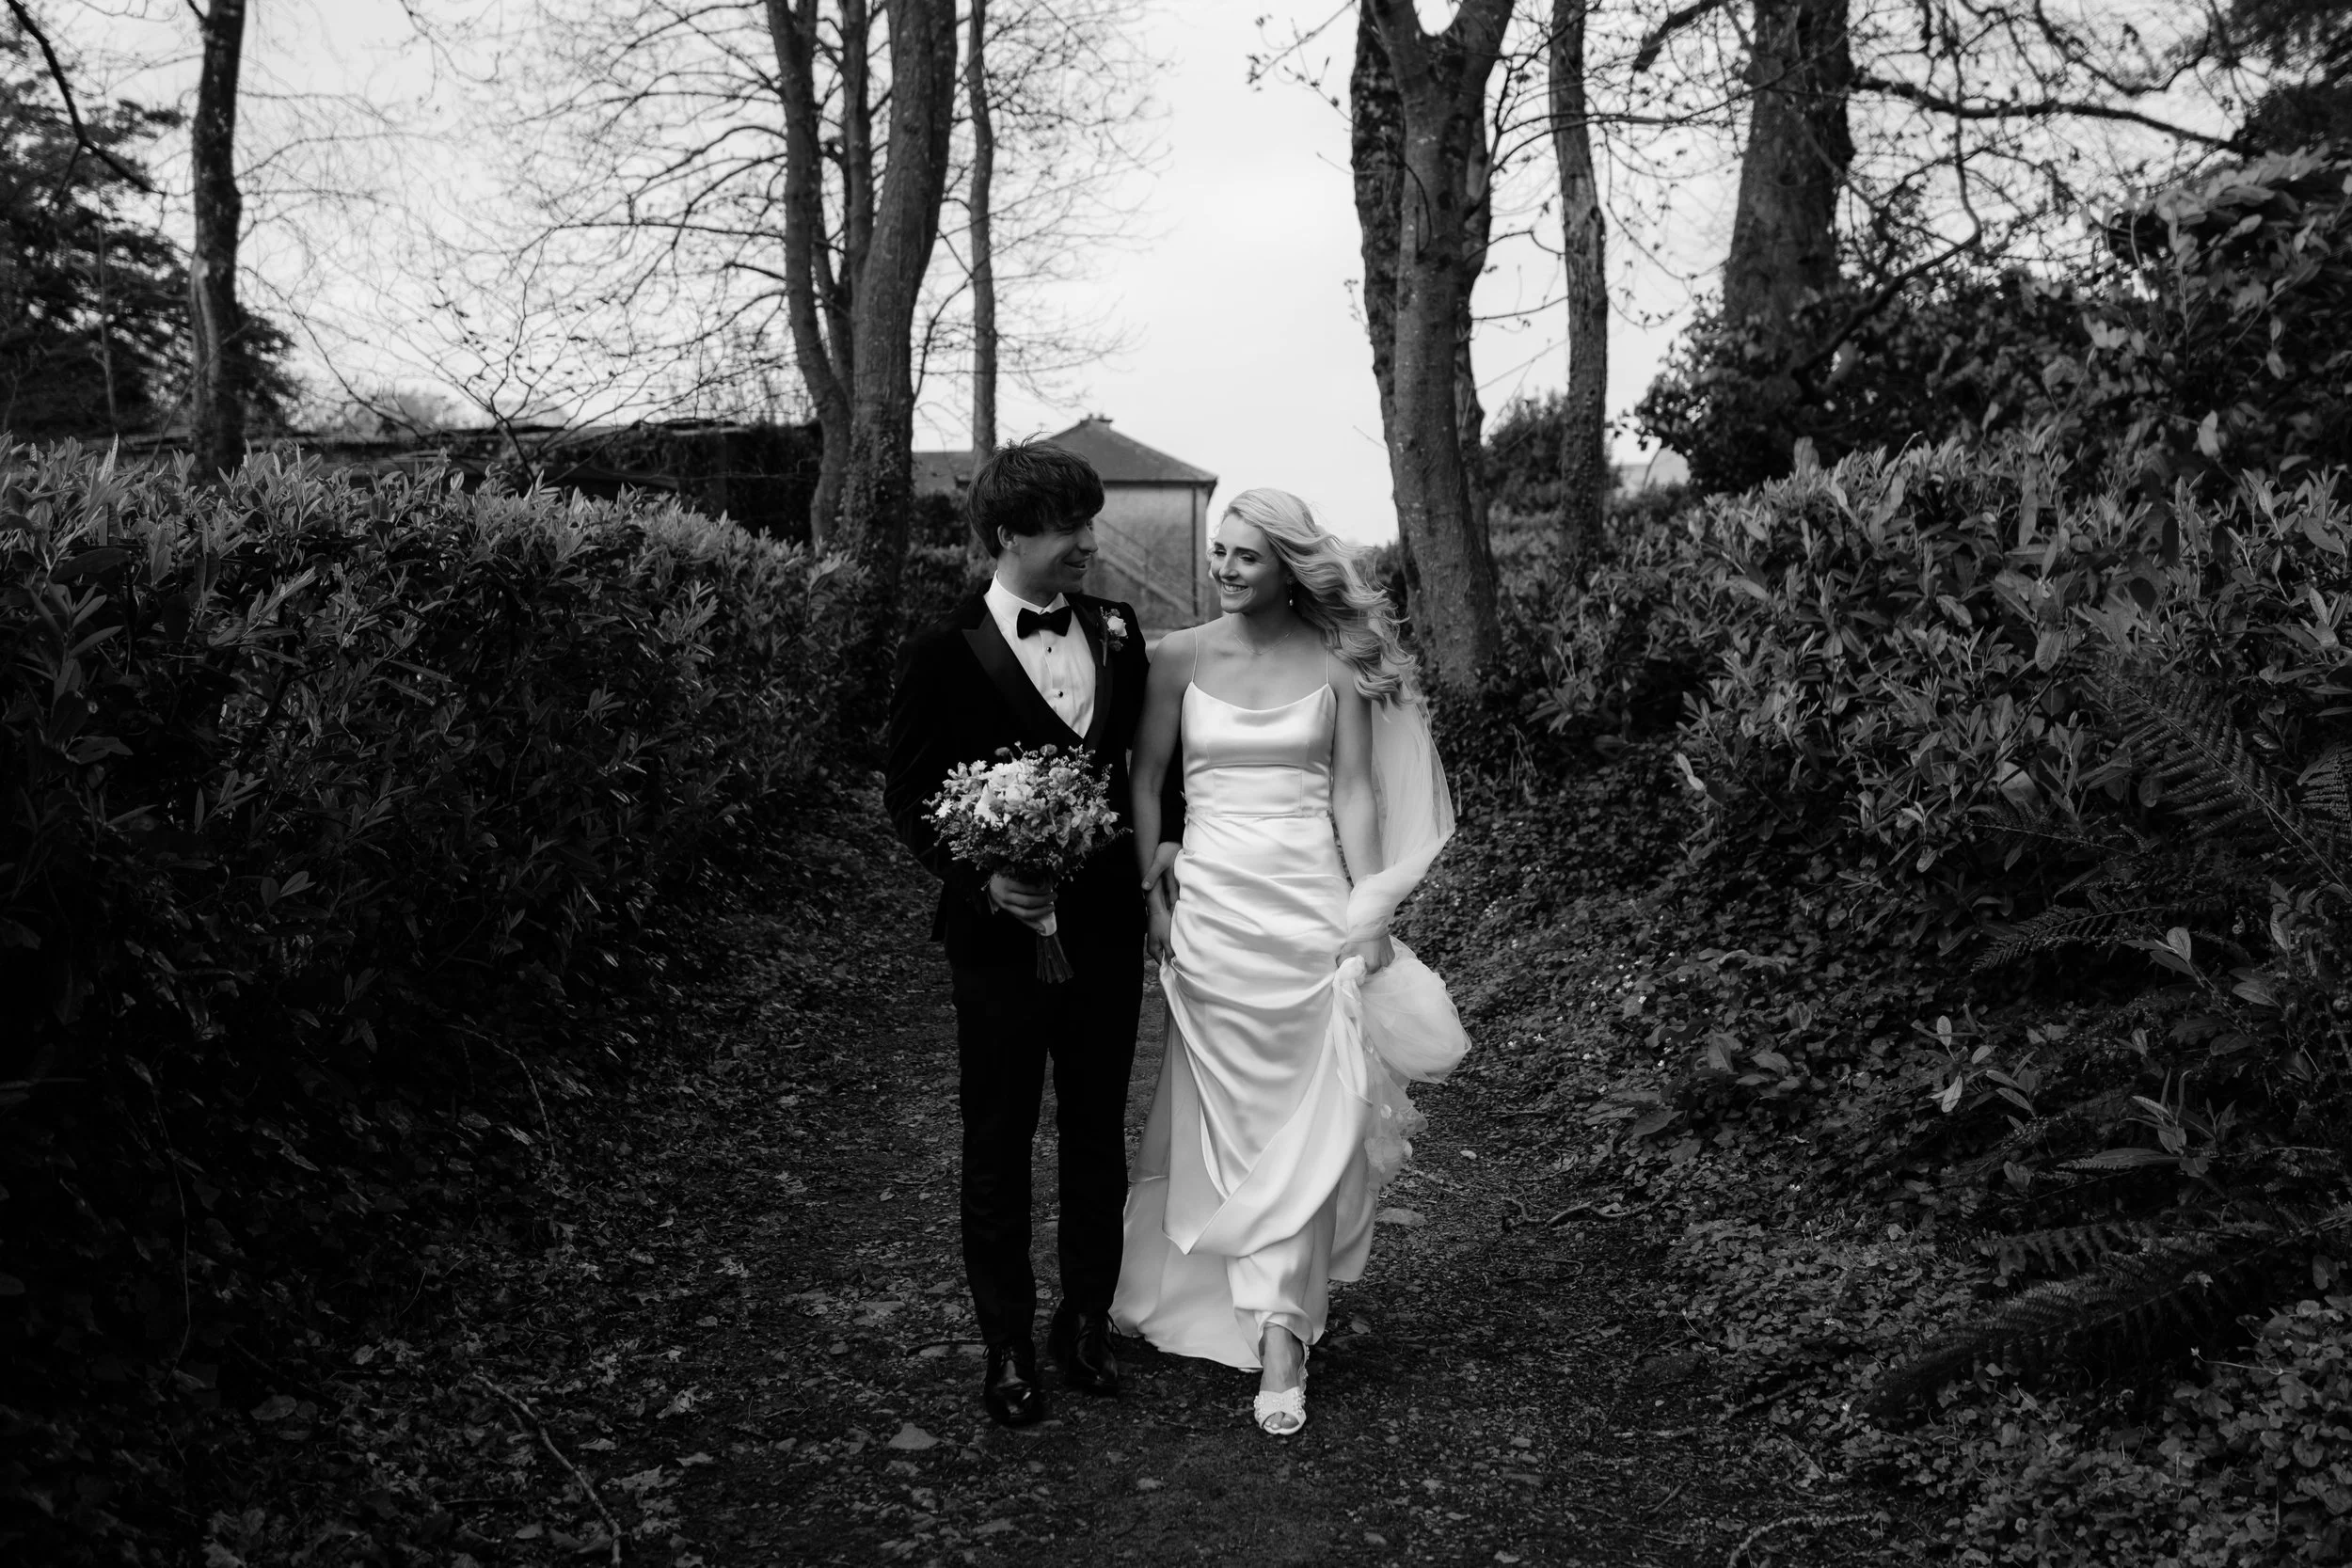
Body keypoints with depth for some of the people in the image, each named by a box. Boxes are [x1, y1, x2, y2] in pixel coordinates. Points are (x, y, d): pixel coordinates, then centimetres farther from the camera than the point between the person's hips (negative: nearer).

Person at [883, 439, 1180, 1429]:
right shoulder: (945, 656, -9)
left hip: (1107, 928, 4)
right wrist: (982, 881, -19)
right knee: (998, 1145, 8)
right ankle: (1008, 1343, 23)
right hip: (1000, 933, -4)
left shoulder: (1119, 635, 4)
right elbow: (908, 797, -7)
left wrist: (1166, 837, 6)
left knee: (1098, 1132, 15)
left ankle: (1086, 1320, 32)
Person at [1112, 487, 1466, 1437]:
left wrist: (1371, 910, -6)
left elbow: (1354, 792, 0)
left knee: (1307, 1115, -2)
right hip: (1212, 903, 1)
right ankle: (1280, 1326, 22)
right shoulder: (1181, 658, 3)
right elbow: (1145, 780, 6)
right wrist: (1152, 890, -2)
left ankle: (1276, 1326, 5)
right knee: (1225, 1111, 6)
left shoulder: (1334, 663, 0)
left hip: (1312, 908, -1)